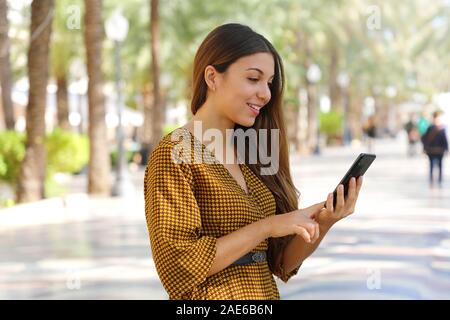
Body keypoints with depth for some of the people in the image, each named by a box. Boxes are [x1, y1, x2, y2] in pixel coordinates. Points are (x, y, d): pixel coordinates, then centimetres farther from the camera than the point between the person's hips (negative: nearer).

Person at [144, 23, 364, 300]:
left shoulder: (248, 155, 4)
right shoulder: (174, 154, -14)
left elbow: (280, 263, 5)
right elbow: (180, 266, -20)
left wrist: (323, 223, -11)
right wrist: (265, 227, -22)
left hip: (268, 292, 7)